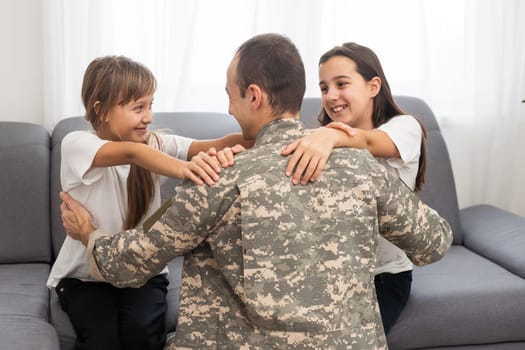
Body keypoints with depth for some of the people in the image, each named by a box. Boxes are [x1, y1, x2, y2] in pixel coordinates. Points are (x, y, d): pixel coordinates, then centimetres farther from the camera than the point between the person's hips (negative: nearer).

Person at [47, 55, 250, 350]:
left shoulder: (155, 143, -7)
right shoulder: (76, 144, -17)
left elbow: (211, 147, -25)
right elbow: (131, 153, -39)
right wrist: (181, 168, -58)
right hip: (85, 275, -2)